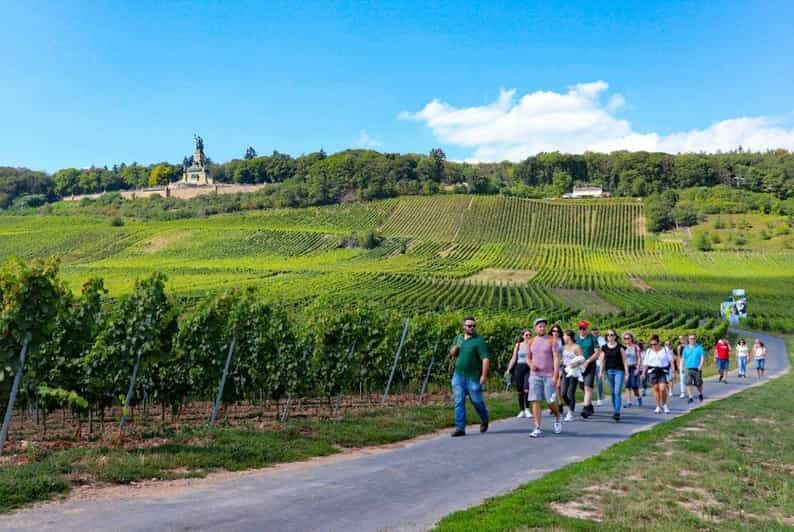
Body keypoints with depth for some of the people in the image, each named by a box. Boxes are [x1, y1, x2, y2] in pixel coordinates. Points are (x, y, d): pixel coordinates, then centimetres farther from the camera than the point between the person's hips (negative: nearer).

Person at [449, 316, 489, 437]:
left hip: (473, 377, -4)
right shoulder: (458, 338, 10)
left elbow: (485, 358, -14)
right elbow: (452, 354, 18)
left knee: (477, 401, 7)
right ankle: (460, 428, 5)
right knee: (459, 402, 1)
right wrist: (456, 347, -4)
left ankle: (484, 420, 34)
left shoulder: (479, 340, -8)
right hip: (458, 375, 4)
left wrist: (484, 375, -21)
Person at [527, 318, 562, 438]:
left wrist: (555, 375, -14)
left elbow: (556, 358, -6)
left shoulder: (552, 341, -1)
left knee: (551, 401, -2)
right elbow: (528, 358, 19)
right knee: (535, 401, -4)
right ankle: (538, 429, -1)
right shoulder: (531, 342, 10)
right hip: (535, 375, 3)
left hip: (549, 375, -3)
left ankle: (557, 419, 28)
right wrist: (531, 364, -5)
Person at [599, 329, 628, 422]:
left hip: (619, 371, -4)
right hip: (609, 371, 4)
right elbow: (602, 360, 9)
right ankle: (615, 410, 20)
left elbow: (624, 360, -2)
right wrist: (601, 372, 2)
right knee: (612, 392, 10)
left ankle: (617, 412, -12)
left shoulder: (620, 347, -3)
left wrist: (626, 372, -5)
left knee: (617, 392, -11)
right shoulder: (604, 347, 5)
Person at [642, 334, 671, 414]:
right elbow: (645, 363, 11)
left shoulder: (665, 350, 5)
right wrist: (643, 373, 4)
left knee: (662, 389, -13)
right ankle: (658, 407, 10)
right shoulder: (648, 351, 10)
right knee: (656, 389, 0)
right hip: (652, 371, 2)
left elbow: (670, 361, 6)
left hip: (663, 371, -2)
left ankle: (664, 405, 8)